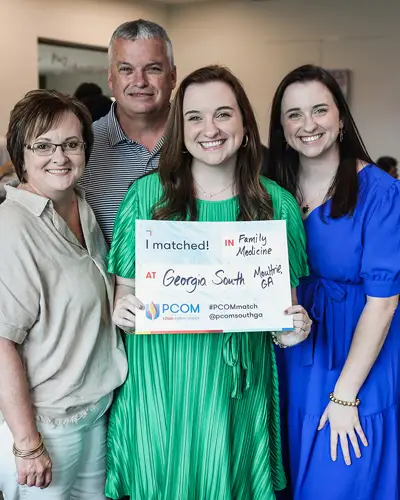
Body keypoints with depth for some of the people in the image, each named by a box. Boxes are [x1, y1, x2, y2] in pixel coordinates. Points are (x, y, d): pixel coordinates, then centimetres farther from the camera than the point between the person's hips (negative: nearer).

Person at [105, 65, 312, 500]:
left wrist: (291, 329, -13)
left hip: (238, 387, 1)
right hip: (159, 385, 0)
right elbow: (124, 288, 3)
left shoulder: (276, 203, -2)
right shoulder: (146, 195, -5)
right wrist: (121, 309, -18)